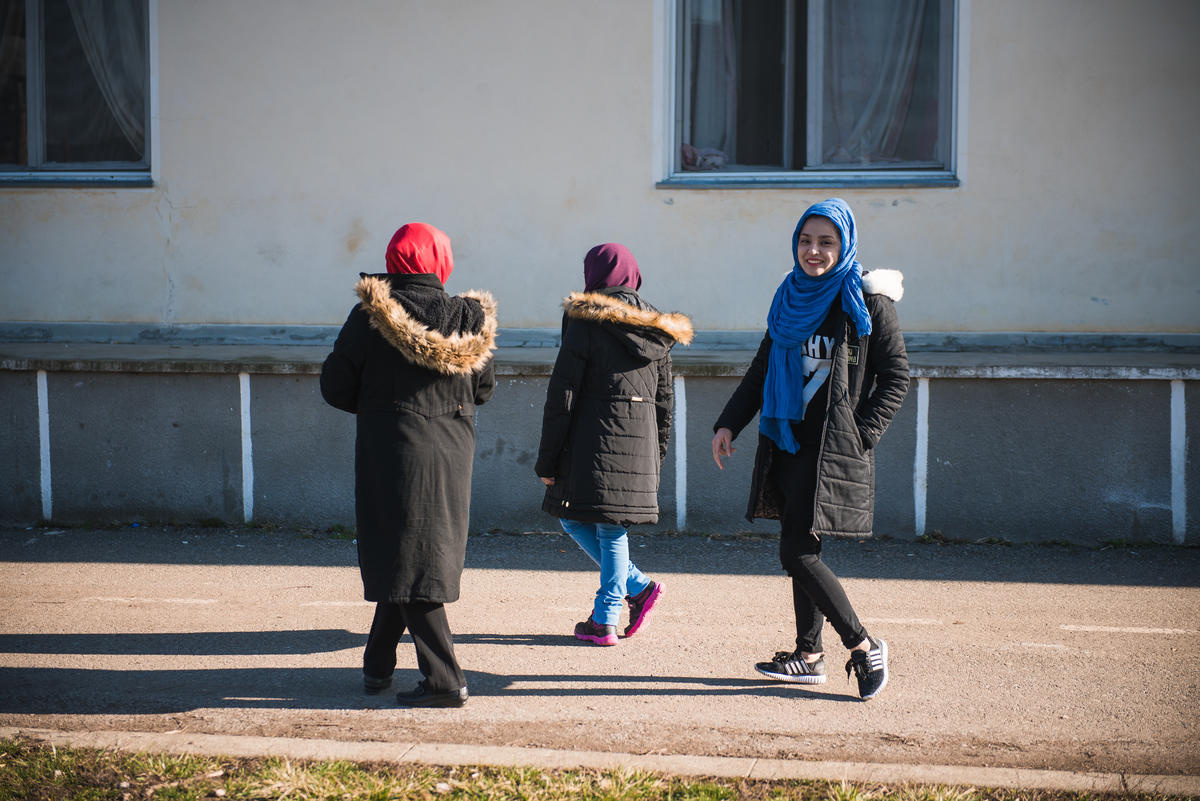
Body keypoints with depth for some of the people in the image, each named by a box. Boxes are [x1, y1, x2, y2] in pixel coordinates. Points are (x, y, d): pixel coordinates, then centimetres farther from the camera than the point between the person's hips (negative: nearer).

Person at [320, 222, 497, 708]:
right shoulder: (467, 319, 1)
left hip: (390, 453, -4)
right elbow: (483, 389, 10)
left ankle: (445, 680, -8)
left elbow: (335, 387, -6)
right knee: (417, 558, 16)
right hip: (451, 454, 4)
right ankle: (377, 665, 27)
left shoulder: (371, 315, -8)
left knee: (404, 562, -1)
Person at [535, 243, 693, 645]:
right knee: (612, 529, 10)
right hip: (639, 445, 6)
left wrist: (547, 460, -4)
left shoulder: (585, 322, -7)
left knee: (574, 519, 8)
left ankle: (638, 586, 6)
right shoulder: (655, 330, 12)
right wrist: (654, 459, 23)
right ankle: (605, 618, 7)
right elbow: (664, 401, 16)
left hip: (593, 441, -6)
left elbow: (562, 395, -8)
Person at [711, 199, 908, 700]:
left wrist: (863, 434, -12)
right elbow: (762, 369, 19)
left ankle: (863, 647, 1)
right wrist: (729, 423, 11)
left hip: (833, 450, -6)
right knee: (800, 551, 8)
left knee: (798, 554, -11)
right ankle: (808, 656, 17)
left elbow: (896, 376, -3)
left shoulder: (867, 301, -5)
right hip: (788, 442, 6)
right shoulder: (791, 298, 12)